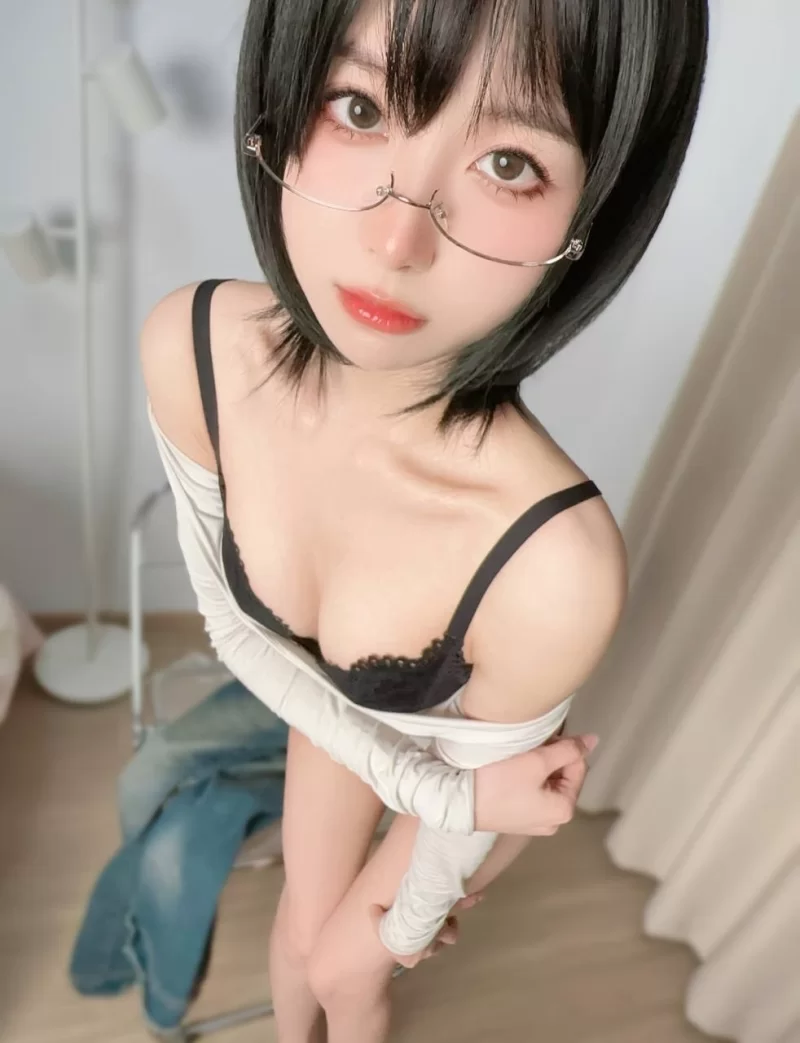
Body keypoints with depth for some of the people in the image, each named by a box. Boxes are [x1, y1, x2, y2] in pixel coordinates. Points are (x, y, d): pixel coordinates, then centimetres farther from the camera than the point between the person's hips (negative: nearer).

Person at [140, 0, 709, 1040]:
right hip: (341, 711, 3)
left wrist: (405, 923, 0)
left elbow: (474, 772, -23)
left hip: (484, 752, -2)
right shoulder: (189, 348, -32)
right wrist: (438, 789, -25)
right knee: (300, 927, 27)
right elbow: (233, 621, -18)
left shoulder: (555, 563, -45)